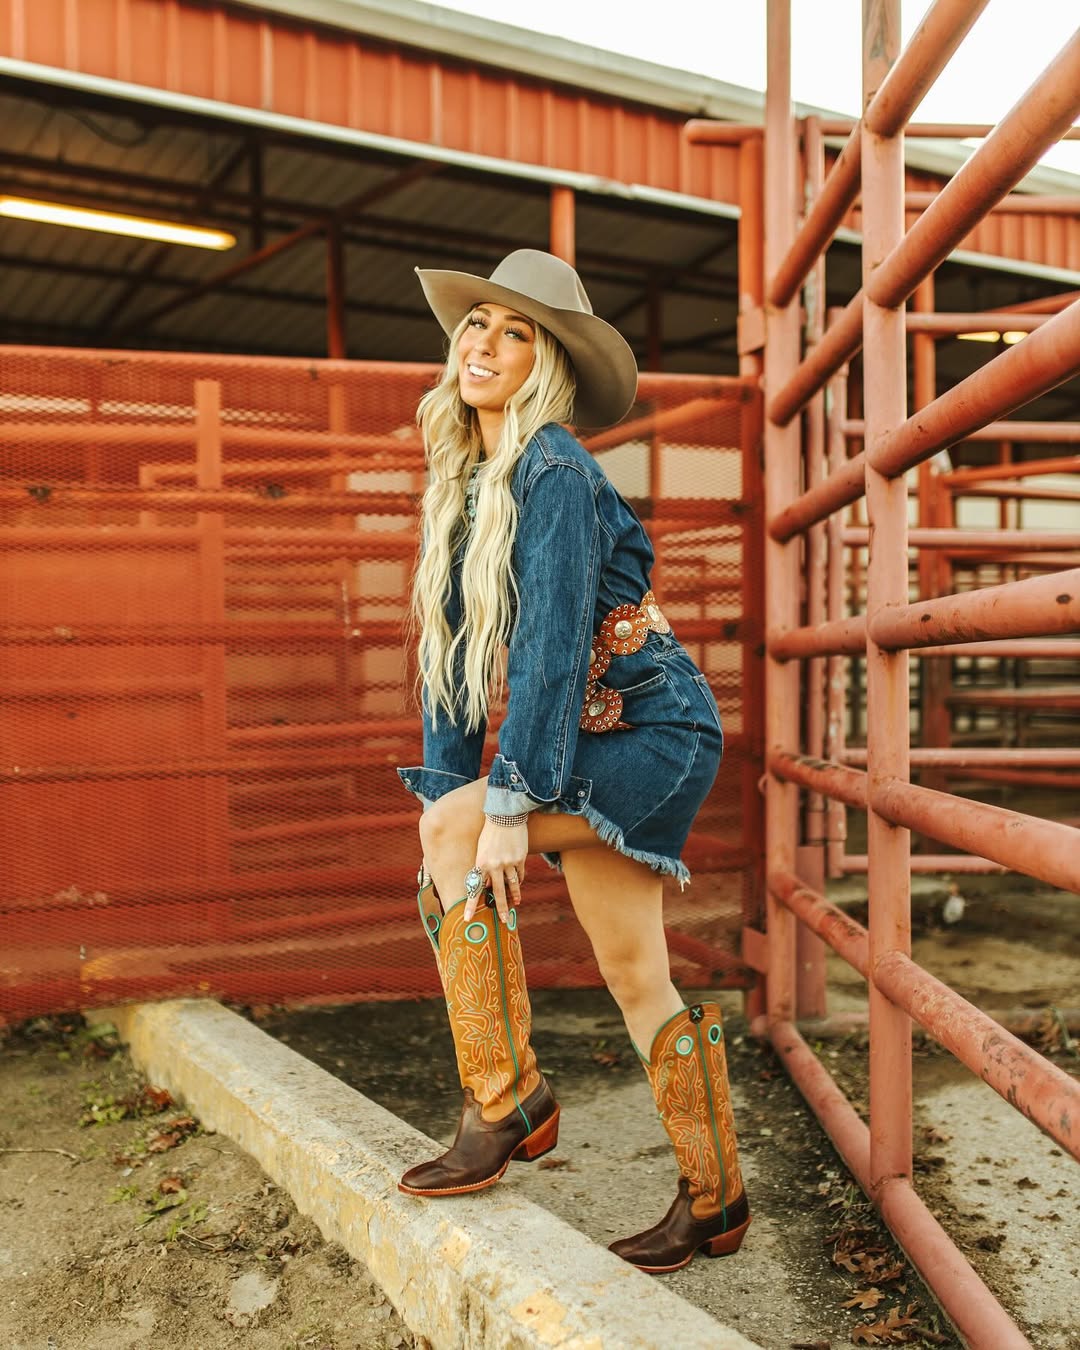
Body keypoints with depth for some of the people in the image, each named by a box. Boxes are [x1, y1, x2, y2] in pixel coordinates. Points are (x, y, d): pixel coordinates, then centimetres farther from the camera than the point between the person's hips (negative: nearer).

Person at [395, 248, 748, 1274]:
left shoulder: (554, 472, -16)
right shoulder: (461, 479, 9)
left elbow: (552, 639, -24)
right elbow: (452, 646, 9)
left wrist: (507, 806, -26)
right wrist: (444, 783, 4)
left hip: (649, 732, -8)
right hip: (598, 746, 8)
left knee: (450, 833, -20)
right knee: (635, 982, 9)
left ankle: (506, 1101, -8)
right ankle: (714, 1201, 23)